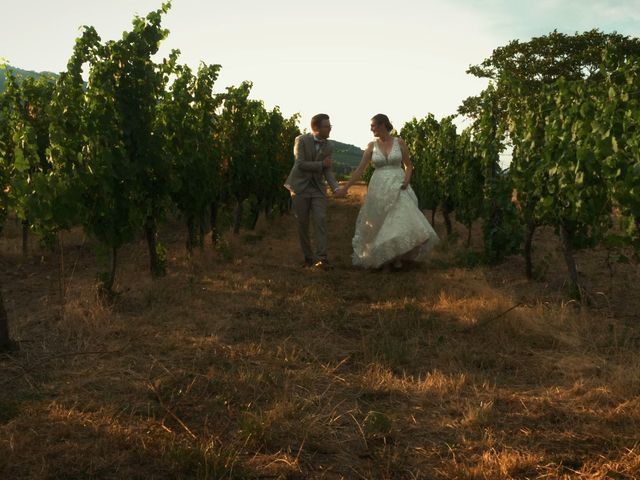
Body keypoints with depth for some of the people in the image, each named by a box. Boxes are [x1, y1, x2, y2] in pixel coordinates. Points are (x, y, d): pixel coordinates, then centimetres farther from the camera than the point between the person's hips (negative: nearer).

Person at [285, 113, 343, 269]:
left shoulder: (328, 147, 4)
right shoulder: (301, 140, -8)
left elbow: (327, 170, 1)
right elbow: (300, 164, -16)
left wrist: (336, 188, -14)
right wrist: (321, 164, -12)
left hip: (318, 188, 3)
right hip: (300, 187, -3)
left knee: (320, 220, -12)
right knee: (302, 224, 3)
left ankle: (321, 257, -15)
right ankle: (308, 257, 15)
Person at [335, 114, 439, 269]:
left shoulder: (399, 142, 0)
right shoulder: (372, 146, 2)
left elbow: (408, 165, 9)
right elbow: (360, 169, 2)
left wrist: (407, 179, -11)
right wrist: (345, 188, -2)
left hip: (398, 188, -1)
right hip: (379, 189, 1)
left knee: (403, 221, -11)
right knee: (380, 225, 3)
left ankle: (397, 256, 6)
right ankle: (381, 256, 20)